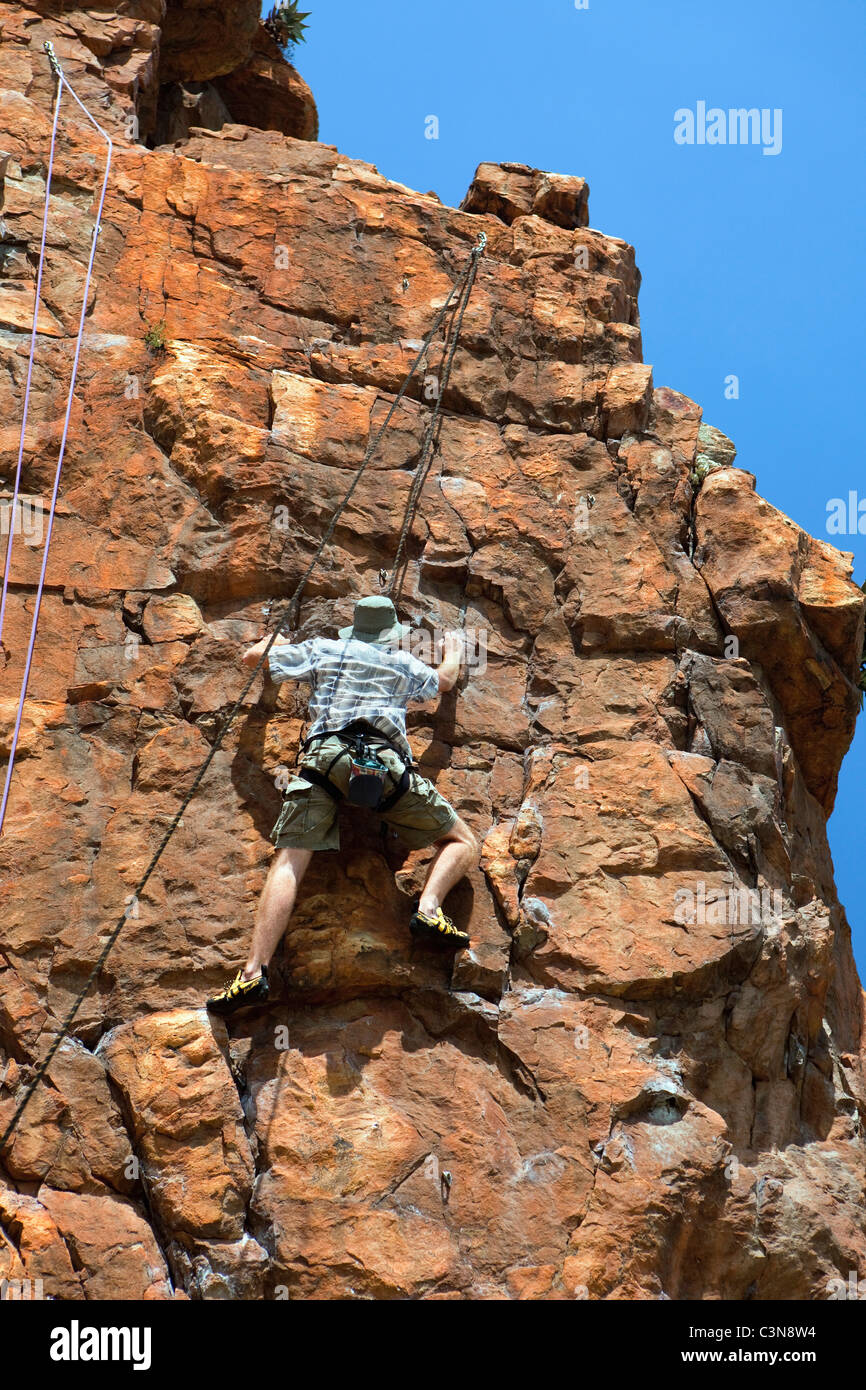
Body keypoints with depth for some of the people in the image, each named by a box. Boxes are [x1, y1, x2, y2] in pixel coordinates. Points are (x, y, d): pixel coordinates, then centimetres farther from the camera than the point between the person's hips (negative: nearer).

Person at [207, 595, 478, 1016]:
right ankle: (428, 907, -17)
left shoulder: (322, 650, 26)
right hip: (385, 763, 0)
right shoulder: (404, 663, 29)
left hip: (324, 757, 0)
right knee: (463, 843, 11)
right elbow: (445, 680, 50)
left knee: (289, 862, -10)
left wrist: (272, 641, 57)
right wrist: (454, 650, 71)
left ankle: (255, 971, -26)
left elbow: (254, 655, 34)